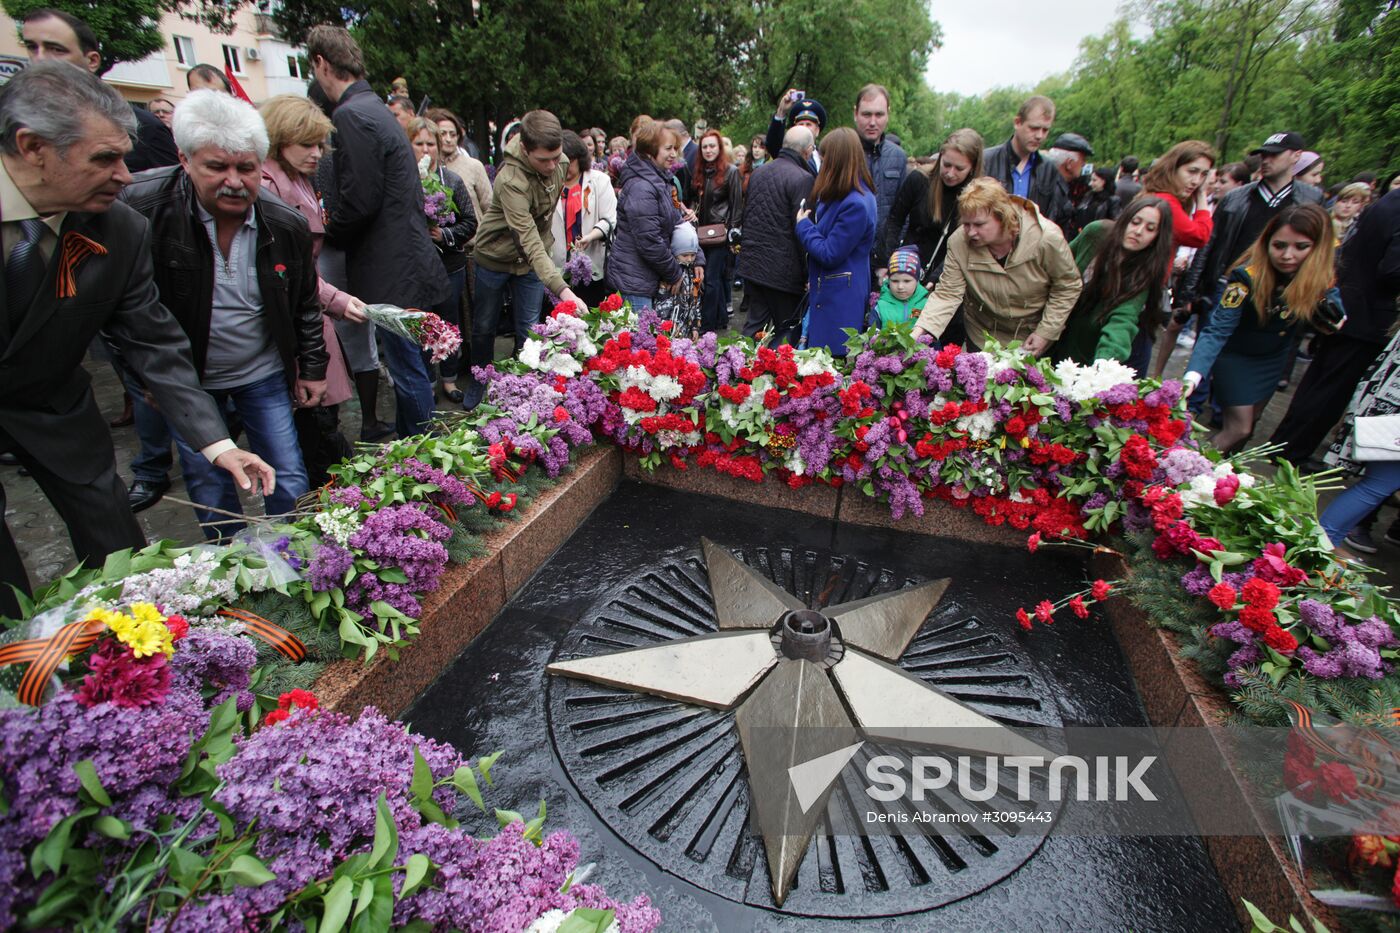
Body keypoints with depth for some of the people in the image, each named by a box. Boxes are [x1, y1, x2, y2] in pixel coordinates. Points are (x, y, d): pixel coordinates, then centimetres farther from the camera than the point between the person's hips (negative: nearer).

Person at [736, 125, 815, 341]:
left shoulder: (758, 171, 10)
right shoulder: (803, 179, -14)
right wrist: (808, 274, -11)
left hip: (751, 263, 7)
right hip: (783, 270, -7)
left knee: (754, 324, 12)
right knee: (787, 329, 5)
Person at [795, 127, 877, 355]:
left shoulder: (856, 204, -21)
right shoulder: (840, 195, 11)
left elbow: (829, 254, -19)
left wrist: (804, 225, -7)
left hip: (842, 301, -10)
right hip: (824, 291, 10)